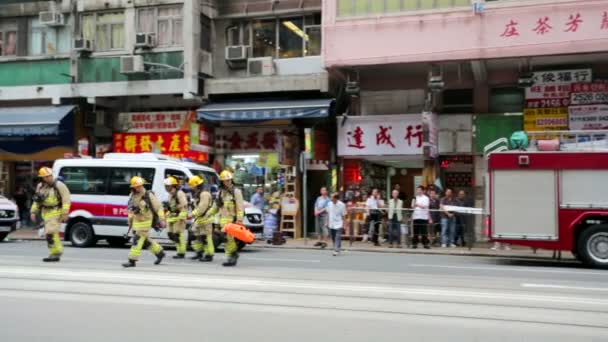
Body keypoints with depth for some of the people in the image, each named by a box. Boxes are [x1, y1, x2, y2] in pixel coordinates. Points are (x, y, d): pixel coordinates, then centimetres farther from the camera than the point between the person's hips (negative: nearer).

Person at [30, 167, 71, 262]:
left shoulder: (59, 185, -11)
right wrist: (33, 212, 10)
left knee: (50, 233, -15)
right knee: (52, 233, 13)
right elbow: (37, 201, 17)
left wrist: (65, 213, -17)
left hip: (56, 213, -7)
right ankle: (58, 250, 30)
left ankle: (55, 254, -10)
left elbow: (66, 199, -12)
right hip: (46, 213, 7)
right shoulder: (40, 186, 8)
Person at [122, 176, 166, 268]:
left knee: (137, 240, -7)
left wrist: (162, 220, -12)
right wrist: (130, 220, 19)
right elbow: (131, 209, 18)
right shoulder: (132, 196, 4)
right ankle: (159, 253, 31)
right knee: (145, 240, 16)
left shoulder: (149, 195, -14)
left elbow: (158, 207, -10)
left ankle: (132, 261, -1)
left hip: (145, 222, -7)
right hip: (136, 222, 7)